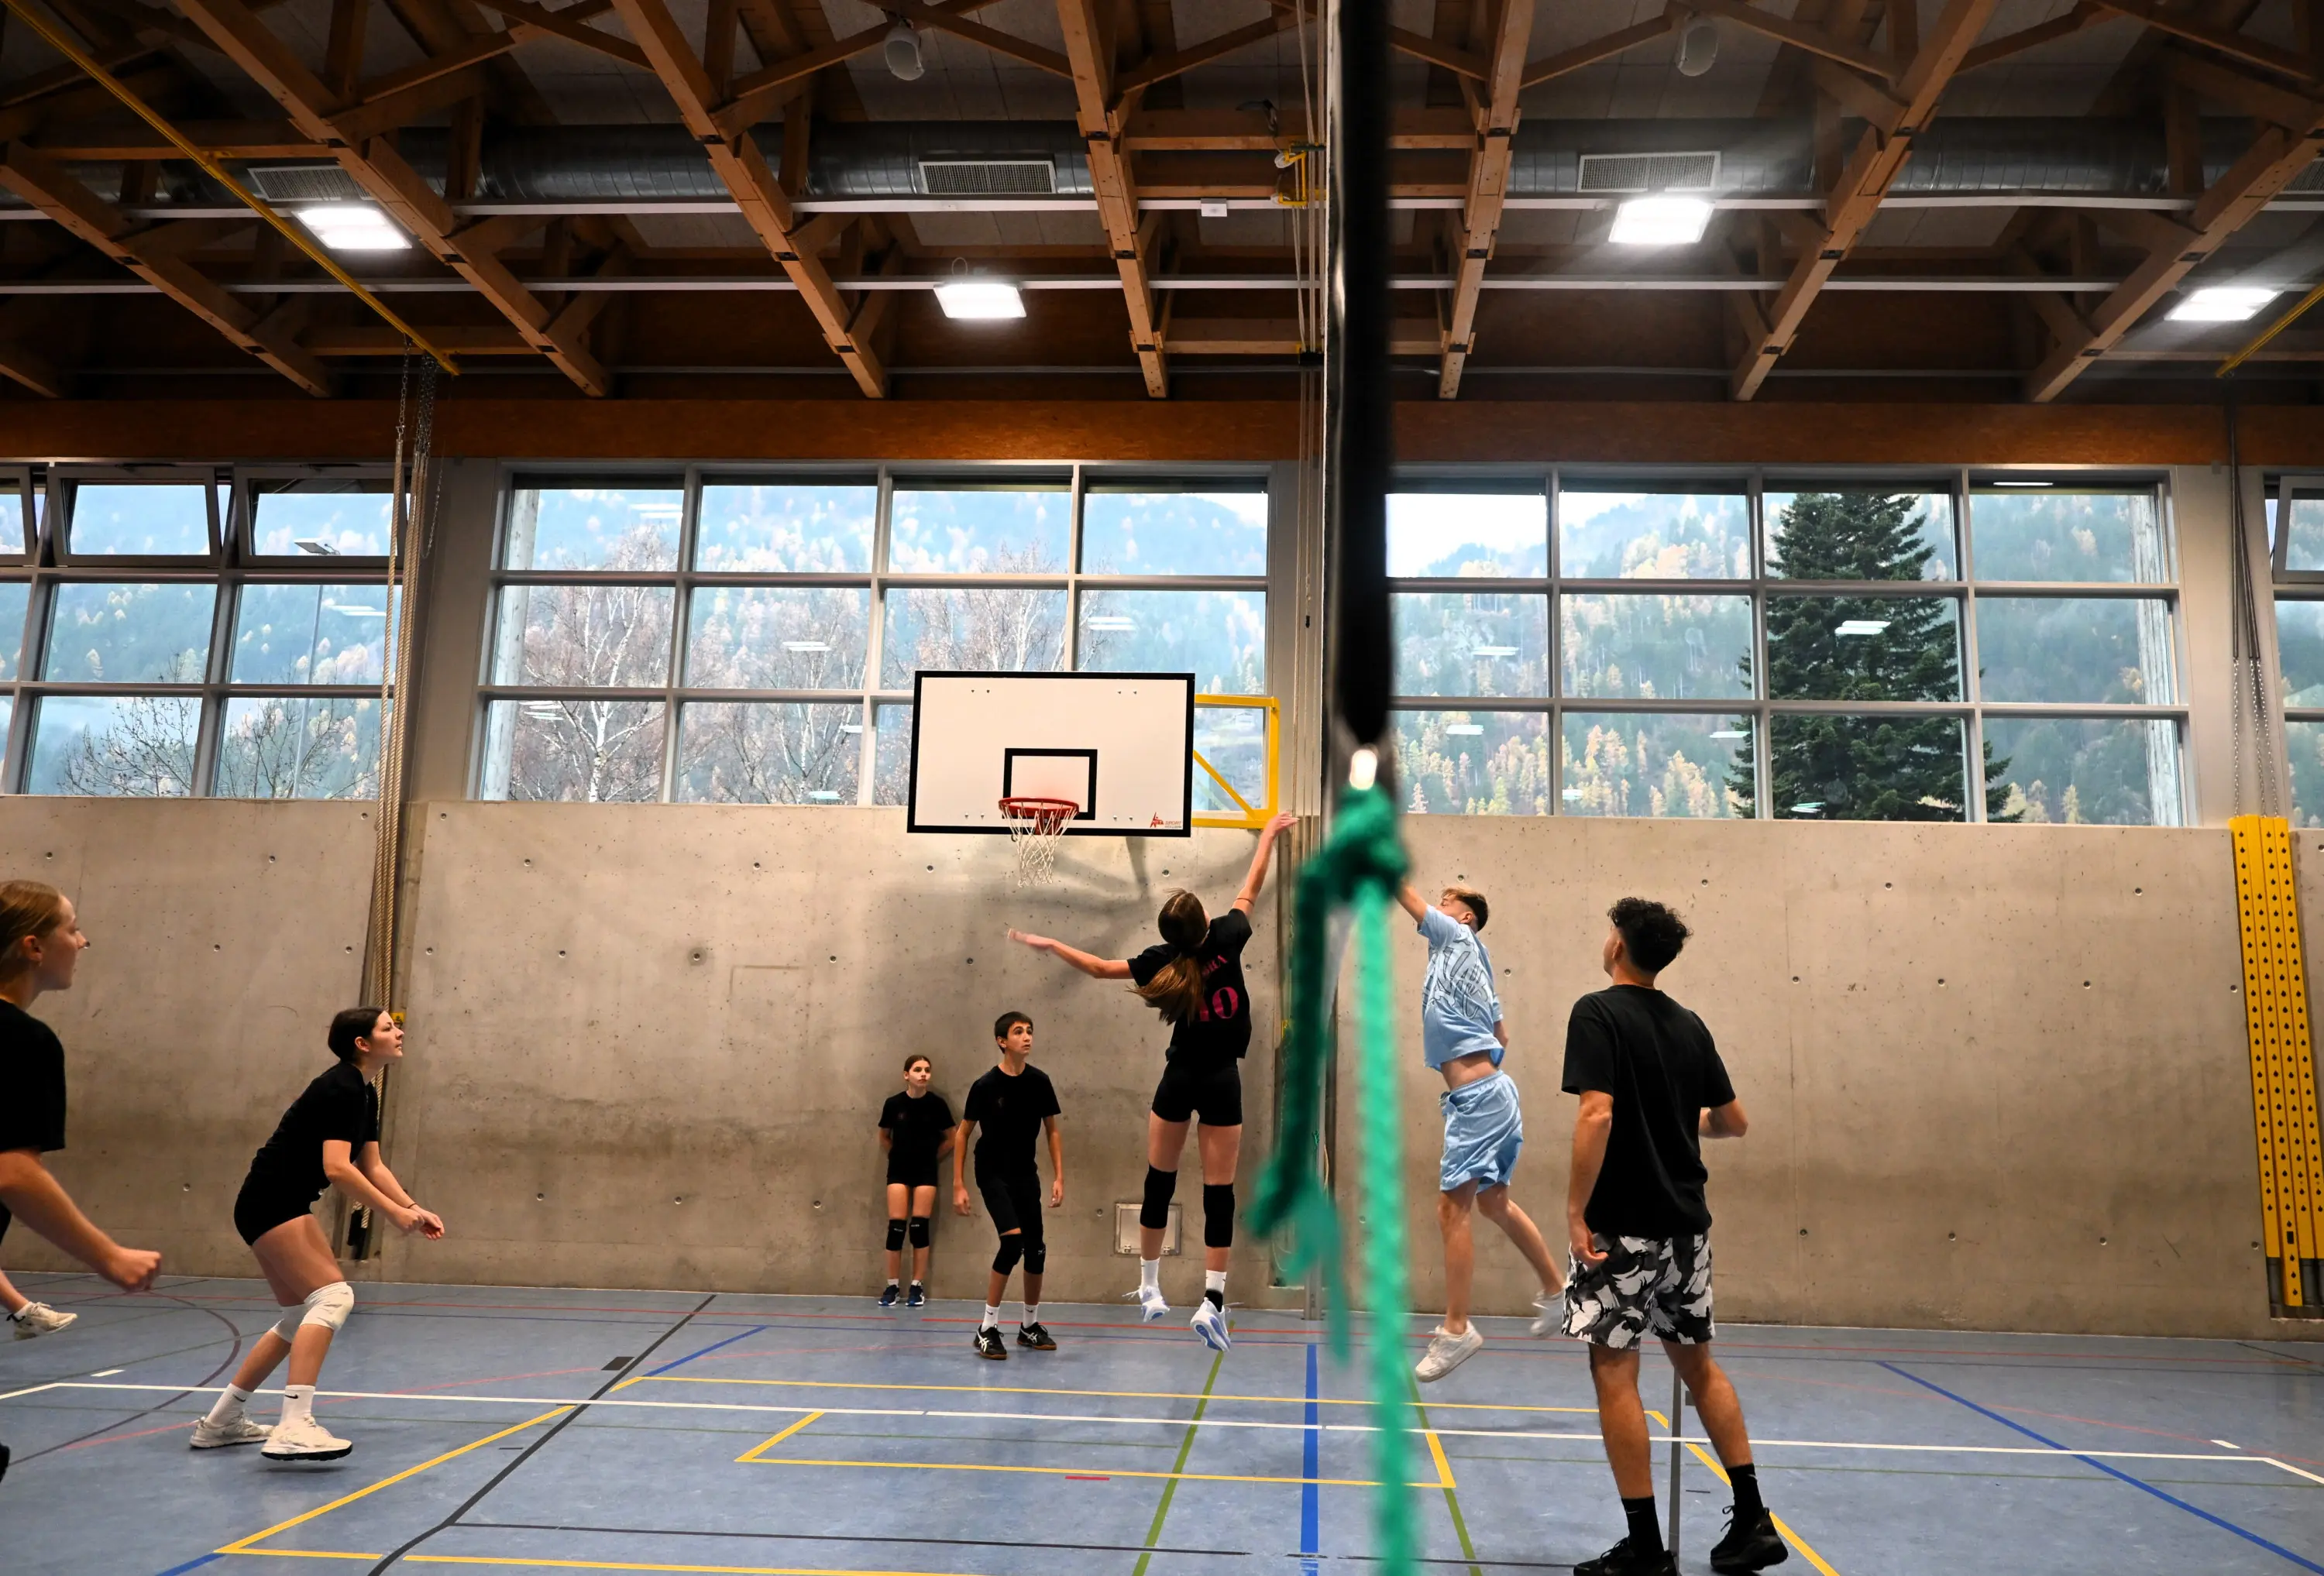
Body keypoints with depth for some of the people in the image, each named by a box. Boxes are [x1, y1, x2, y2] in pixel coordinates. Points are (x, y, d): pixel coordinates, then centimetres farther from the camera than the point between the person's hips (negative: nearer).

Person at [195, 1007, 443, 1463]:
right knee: (333, 1296, -21)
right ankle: (294, 1429, -28)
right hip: (273, 1205, -11)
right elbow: (337, 1169, -27)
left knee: (301, 1315, 16)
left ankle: (221, 1422, 26)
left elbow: (372, 1168, 13)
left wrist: (413, 1208, 1)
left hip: (279, 1210, 11)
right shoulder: (341, 1088, -18)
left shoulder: (365, 1094, 12)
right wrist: (395, 1213, -25)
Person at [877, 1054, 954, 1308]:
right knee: (896, 1227, -3)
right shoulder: (893, 1103, -6)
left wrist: (931, 1157, 4)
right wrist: (899, 1155, 5)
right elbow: (884, 1138, 10)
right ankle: (891, 1286, 7)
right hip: (898, 1171, 0)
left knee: (920, 1227, -1)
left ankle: (918, 1287, 8)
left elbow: (950, 1140, 5)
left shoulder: (937, 1104, -8)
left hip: (926, 1172, 0)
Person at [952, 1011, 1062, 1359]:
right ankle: (987, 1329, -11)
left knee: (1036, 1249, 5)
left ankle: (1030, 1326, 25)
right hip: (993, 1173, -4)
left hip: (1026, 1175, 4)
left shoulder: (1039, 1082, -5)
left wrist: (1059, 1177, -1)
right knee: (1013, 1240, -21)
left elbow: (1052, 1130, 5)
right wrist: (958, 1185, -9)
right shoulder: (985, 1085, -15)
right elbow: (962, 1134, -5)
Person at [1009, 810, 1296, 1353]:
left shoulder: (1162, 962, -9)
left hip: (1179, 1079, 1)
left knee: (1159, 1181, 15)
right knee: (1219, 1191, 0)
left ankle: (1150, 1289, 23)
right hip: (1222, 1082, -1)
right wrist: (1269, 835, 18)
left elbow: (1102, 968, 2)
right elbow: (1250, 889, 4)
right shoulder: (1226, 938, -11)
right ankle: (1212, 1301, -8)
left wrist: (1050, 945, 15)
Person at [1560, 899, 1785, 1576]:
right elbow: (1734, 1121, 13)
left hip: (1623, 1227, -7)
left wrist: (1575, 1210, -19)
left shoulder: (1598, 1013, -11)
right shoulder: (1689, 1025, 7)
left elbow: (1597, 1115, -23)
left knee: (1615, 1372, 1)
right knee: (1699, 1366, 19)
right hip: (1686, 1225, 7)